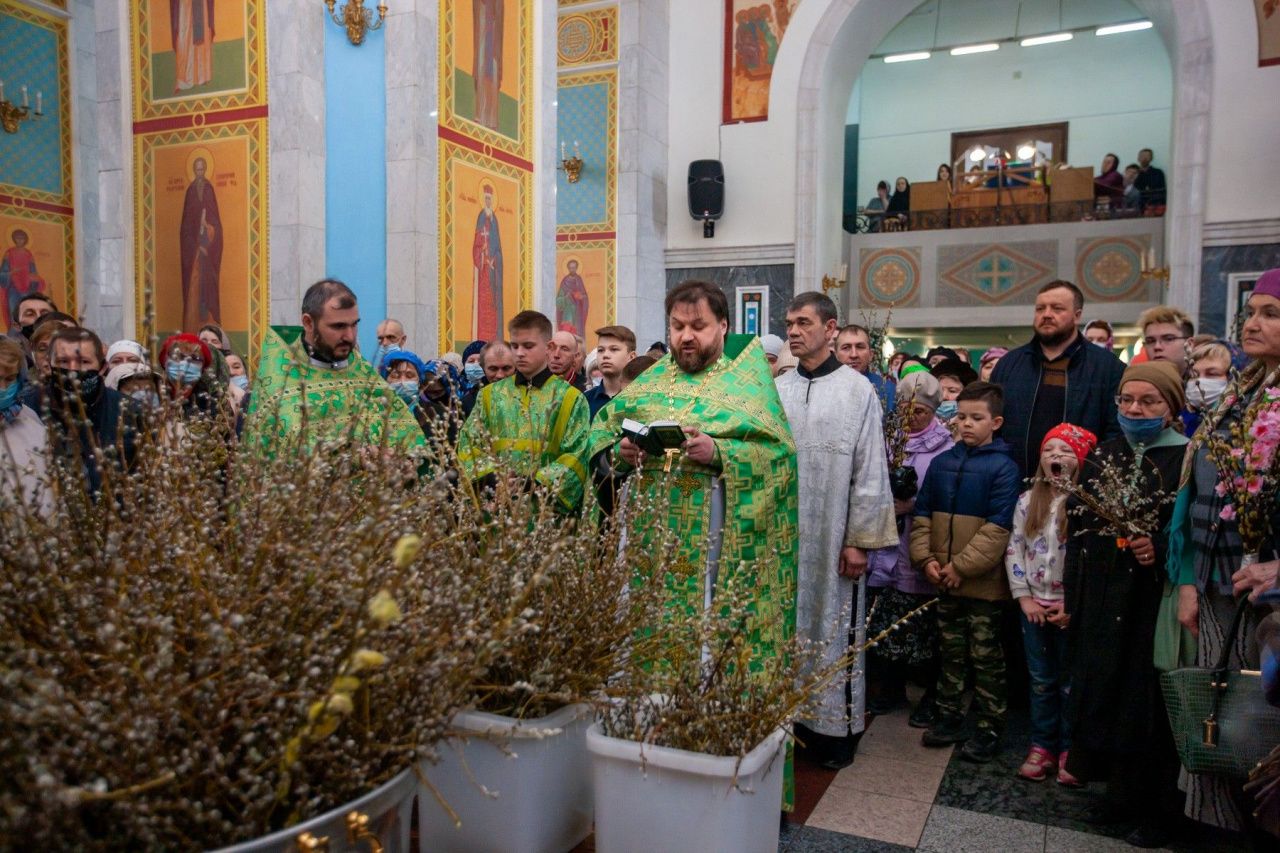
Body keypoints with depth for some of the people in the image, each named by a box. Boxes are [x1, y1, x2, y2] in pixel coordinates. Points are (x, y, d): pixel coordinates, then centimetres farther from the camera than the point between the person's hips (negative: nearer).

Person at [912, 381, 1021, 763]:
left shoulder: (1004, 467, -10)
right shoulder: (942, 462, 6)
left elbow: (999, 527, -15)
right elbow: (923, 513, 7)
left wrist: (962, 566, -17)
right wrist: (925, 557, -6)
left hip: (983, 580, -5)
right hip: (943, 580, 5)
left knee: (986, 657, 7)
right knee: (950, 652, 17)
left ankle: (989, 727, 20)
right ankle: (949, 717, 30)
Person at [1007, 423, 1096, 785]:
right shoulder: (1028, 501, 3)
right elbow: (1014, 550, 4)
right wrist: (1024, 597, -3)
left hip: (1072, 608, -3)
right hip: (1034, 605, 4)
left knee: (1071, 681, 8)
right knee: (1041, 680, 13)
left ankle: (1069, 750, 21)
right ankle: (1042, 746, 23)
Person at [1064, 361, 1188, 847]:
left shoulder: (1188, 460, -5)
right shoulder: (1102, 455, 10)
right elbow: (1077, 526, 11)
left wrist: (1160, 549, -24)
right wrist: (1069, 594, 9)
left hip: (1154, 603, -5)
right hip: (1100, 604, 5)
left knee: (1148, 699, 2)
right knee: (1104, 692, 10)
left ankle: (1157, 811, 20)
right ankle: (1122, 794, 28)